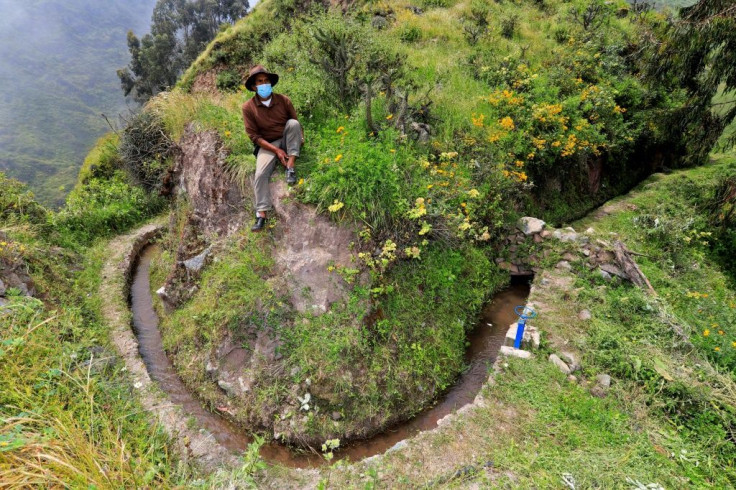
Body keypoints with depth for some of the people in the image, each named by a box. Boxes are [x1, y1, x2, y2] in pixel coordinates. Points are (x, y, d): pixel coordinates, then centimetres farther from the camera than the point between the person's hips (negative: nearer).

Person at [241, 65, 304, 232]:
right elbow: (254, 136, -10)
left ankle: (290, 167, -27)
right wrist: (276, 150, -21)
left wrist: (300, 139, -16)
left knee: (292, 123, -28)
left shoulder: (284, 100, -5)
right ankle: (261, 213, -23)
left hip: (287, 141, 1)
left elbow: (297, 123, 6)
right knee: (260, 174, -25)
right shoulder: (248, 107, -10)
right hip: (267, 144, -1)